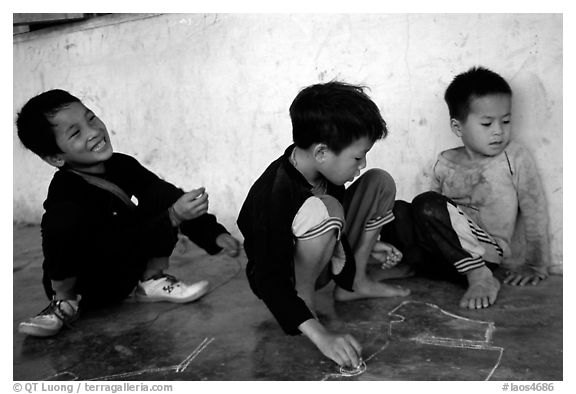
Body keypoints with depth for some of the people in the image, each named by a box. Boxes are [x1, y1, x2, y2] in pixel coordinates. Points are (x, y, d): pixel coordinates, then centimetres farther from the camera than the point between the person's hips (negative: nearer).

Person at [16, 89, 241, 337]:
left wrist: (214, 234, -12)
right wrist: (173, 216, -38)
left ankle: (153, 282, -1)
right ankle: (64, 302, -8)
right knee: (63, 217, -34)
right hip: (83, 288, -5)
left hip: (123, 277, 6)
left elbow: (174, 201, -2)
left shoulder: (123, 165, -9)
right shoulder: (65, 193, -27)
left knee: (165, 195, -7)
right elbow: (115, 246, -34)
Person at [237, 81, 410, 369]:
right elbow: (268, 281, -35)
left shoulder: (323, 168, -11)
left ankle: (355, 282, 6)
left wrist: (365, 244, 12)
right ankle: (305, 297, -16)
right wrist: (320, 335, -42)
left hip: (330, 257, 9)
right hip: (288, 279, -8)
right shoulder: (274, 194, -35)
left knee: (380, 182, 0)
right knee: (323, 209, -38)